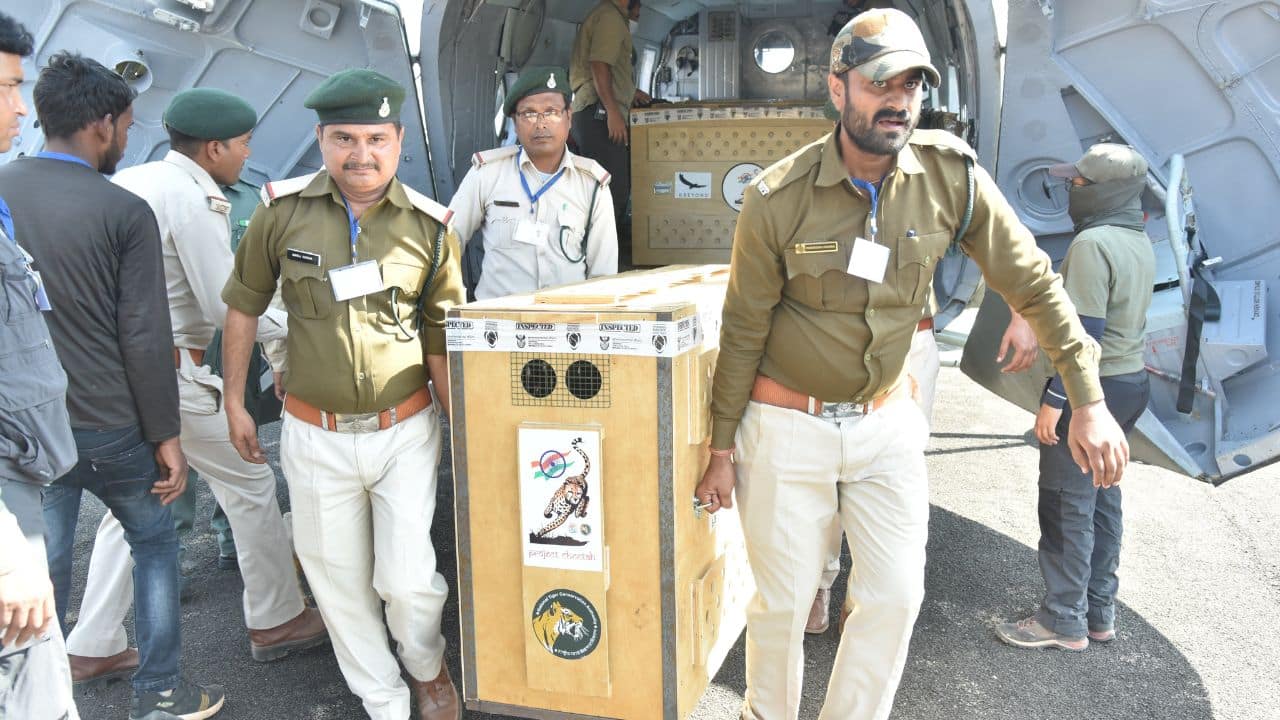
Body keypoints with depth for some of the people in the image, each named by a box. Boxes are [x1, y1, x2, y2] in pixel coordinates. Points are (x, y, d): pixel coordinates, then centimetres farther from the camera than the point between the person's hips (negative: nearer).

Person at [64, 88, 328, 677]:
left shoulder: (127, 181, 9)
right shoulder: (194, 200, -16)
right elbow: (228, 308, -17)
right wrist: (294, 328, -4)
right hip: (170, 369, -9)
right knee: (250, 485, 6)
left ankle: (92, 645, 26)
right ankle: (276, 621, 19)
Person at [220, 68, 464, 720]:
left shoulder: (430, 226, -5)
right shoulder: (282, 212, -4)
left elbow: (441, 342, 1)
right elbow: (243, 306, 9)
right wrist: (235, 402, 10)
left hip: (404, 431, -1)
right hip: (314, 436, 2)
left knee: (407, 579, 0)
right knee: (339, 583, 12)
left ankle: (426, 666, 35)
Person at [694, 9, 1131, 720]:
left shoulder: (951, 174, -9)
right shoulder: (778, 196, -15)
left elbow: (1033, 283, -1)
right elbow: (743, 331, -7)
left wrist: (1088, 401, -3)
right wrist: (723, 450, -3)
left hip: (888, 421, 3)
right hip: (788, 423, -2)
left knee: (895, 597, 6)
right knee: (782, 602, 9)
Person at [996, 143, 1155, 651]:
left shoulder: (1093, 243, -19)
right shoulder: (1140, 243, 12)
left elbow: (1084, 331, -23)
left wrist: (1054, 398, -21)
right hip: (1131, 382, 10)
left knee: (1067, 504, -1)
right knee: (1102, 497, 16)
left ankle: (1064, 620, 9)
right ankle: (1099, 612, 27)